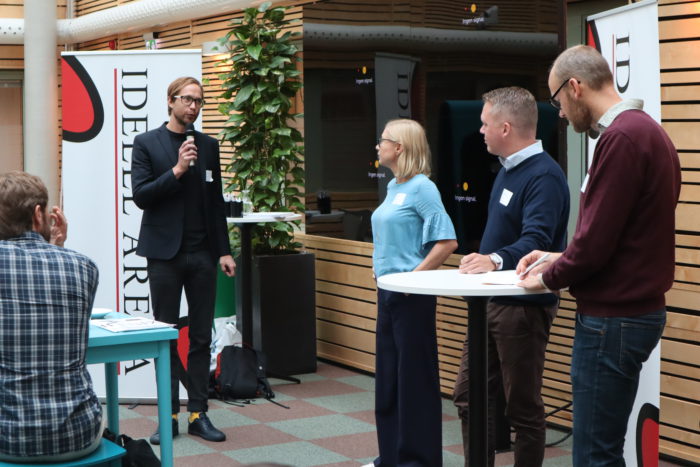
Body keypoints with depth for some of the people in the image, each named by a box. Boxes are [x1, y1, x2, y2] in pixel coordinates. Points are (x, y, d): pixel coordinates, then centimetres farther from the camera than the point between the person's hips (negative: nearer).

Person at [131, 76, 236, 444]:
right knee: (166, 337, 3)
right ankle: (169, 415, 9)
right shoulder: (147, 143, 0)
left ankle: (198, 414, 11)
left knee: (201, 338, 5)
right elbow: (140, 195, -9)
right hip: (165, 253, -3)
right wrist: (177, 171, -18)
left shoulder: (208, 145, 10)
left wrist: (224, 251, 5)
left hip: (202, 254, 3)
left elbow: (216, 202, 10)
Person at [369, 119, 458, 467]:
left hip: (412, 295, -9)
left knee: (414, 377, -1)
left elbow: (447, 242, -20)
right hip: (388, 293, 9)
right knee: (388, 376, 14)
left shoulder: (421, 188, -14)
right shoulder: (393, 187, 12)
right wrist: (383, 285, 15)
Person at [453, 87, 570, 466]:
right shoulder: (508, 170, 13)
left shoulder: (544, 176, -19)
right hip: (491, 303, 10)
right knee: (469, 396, 13)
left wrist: (496, 259, -47)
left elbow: (536, 239, -32)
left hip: (524, 307, -10)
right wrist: (481, 258, 23)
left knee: (523, 408, 1)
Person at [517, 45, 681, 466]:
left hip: (613, 318, -10)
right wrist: (561, 260, 14)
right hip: (638, 308, 10)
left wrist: (549, 278, -3)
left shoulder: (621, 138, -18)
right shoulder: (647, 131, 13)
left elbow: (596, 239, -20)